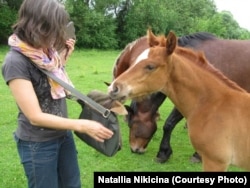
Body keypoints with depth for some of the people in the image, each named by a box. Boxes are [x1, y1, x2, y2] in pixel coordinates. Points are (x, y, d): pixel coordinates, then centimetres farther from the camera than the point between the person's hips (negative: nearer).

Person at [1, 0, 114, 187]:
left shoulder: (47, 51, -2)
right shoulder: (15, 61, -24)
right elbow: (35, 116, -26)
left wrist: (64, 56, 2)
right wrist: (82, 125, -29)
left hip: (63, 135, 7)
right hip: (37, 144, -7)